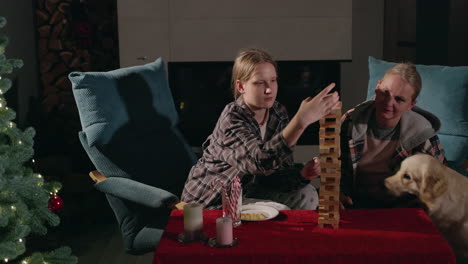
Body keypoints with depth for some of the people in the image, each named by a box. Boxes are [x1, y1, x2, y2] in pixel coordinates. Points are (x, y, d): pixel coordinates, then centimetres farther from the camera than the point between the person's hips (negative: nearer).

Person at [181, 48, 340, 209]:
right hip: (211, 203, -7)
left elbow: (281, 170, -5)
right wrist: (301, 120, -58)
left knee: (306, 195, -4)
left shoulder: (278, 113, -5)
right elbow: (261, 161, -48)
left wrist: (302, 174, -28)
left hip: (248, 192, 7)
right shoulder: (231, 120, -28)